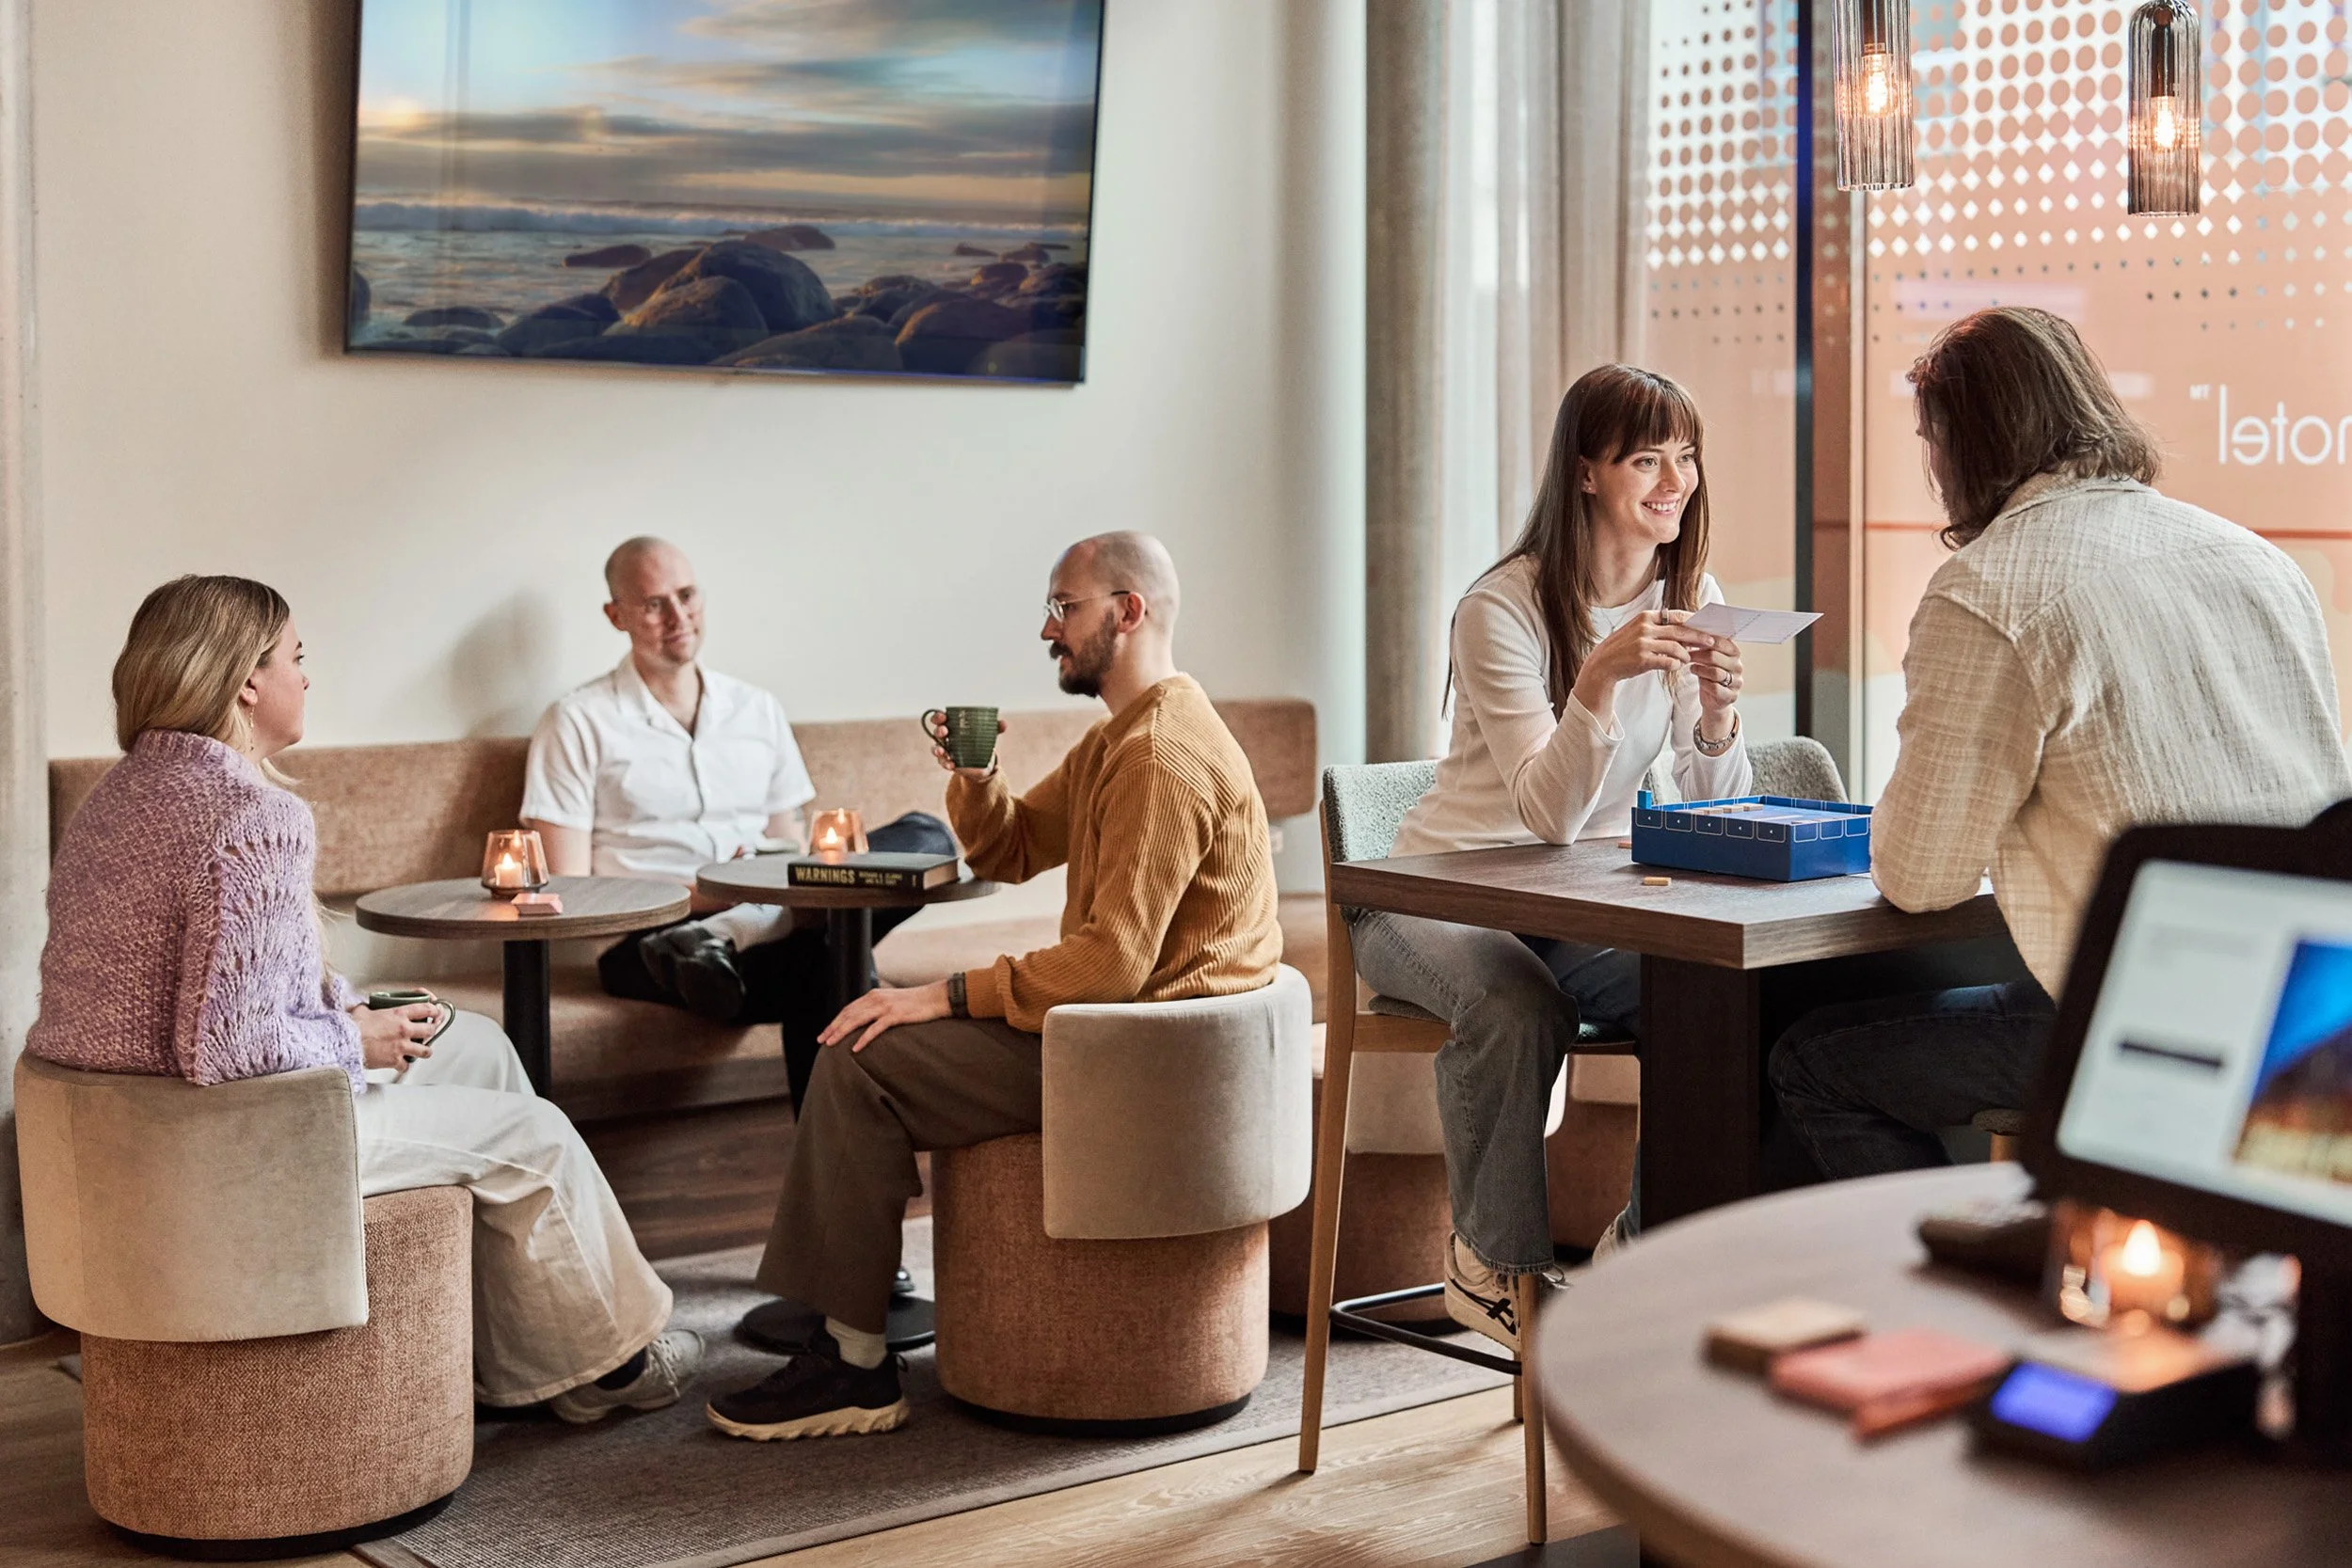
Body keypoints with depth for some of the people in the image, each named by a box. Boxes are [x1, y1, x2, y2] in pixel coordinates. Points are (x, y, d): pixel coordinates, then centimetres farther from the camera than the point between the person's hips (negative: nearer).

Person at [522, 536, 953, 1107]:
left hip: (768, 925, 6)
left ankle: (716, 941, -32)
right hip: (648, 942, -6)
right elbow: (569, 893, -1)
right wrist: (696, 895, -15)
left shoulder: (758, 711, 23)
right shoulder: (580, 722, 7)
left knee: (925, 839, -22)